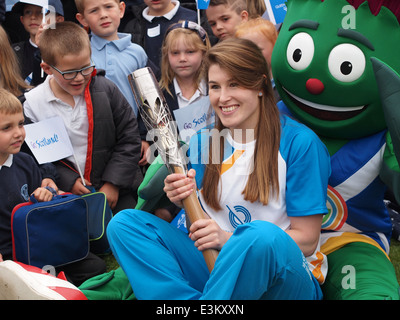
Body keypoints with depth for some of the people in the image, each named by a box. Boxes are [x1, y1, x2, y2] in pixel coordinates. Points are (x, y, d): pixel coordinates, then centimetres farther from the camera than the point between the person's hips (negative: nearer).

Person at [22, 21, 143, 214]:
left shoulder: (105, 89, -2)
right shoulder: (33, 104, -3)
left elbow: (129, 138, 0)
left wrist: (113, 183, -7)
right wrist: (68, 181, -10)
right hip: (67, 194, -1)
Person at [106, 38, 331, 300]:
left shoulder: (299, 143, -10)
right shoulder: (204, 141, 7)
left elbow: (306, 239, -10)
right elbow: (200, 226, 11)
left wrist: (229, 239, -21)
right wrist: (185, 201, -12)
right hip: (219, 266, 5)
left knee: (262, 235, -40)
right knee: (124, 223, -9)